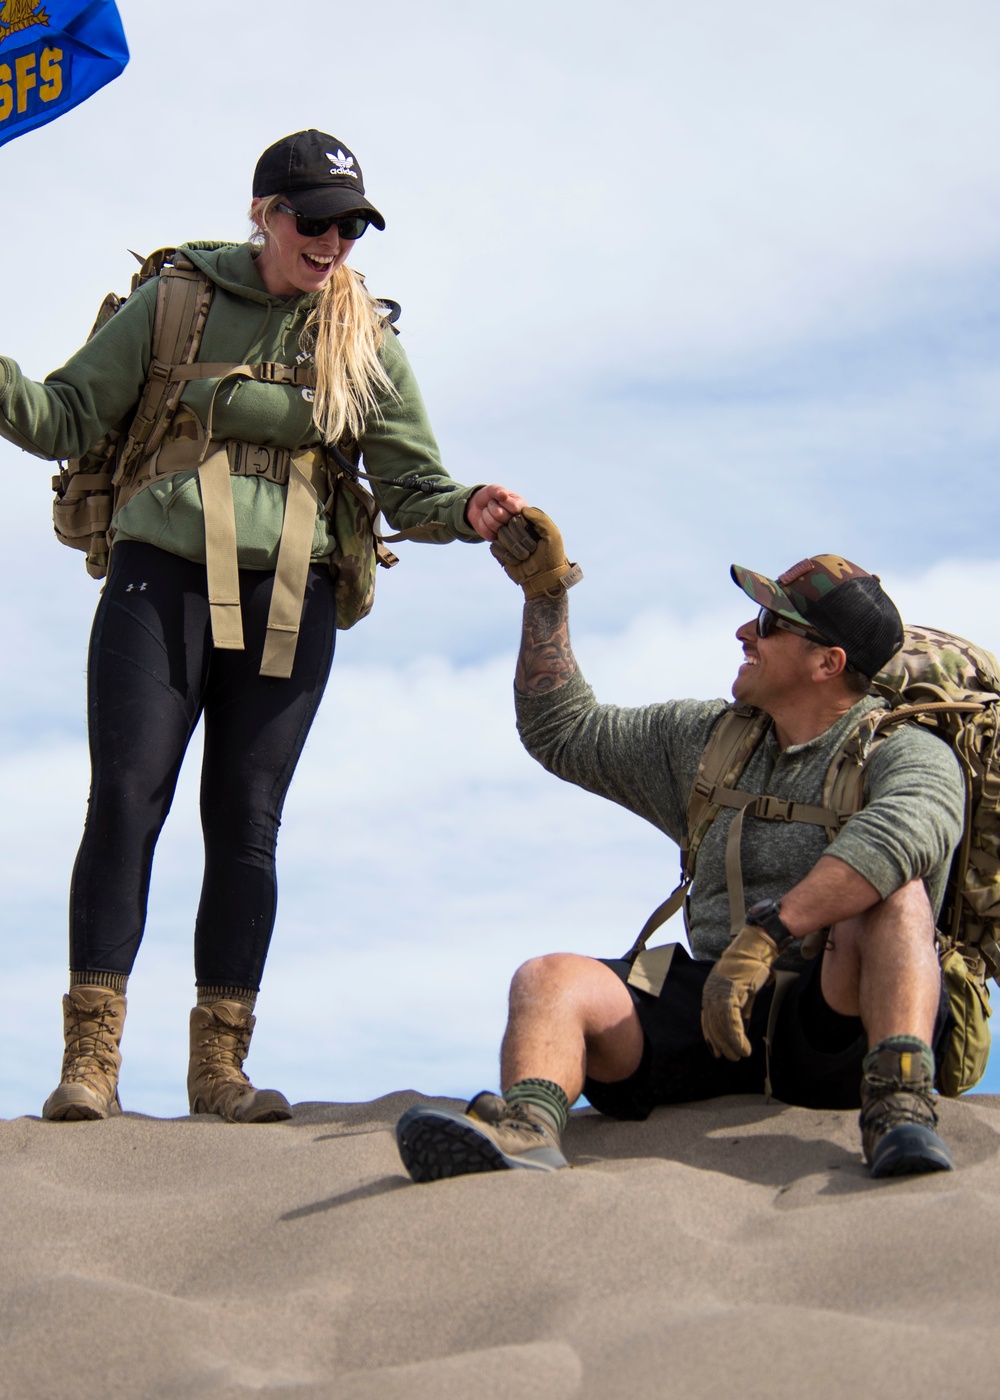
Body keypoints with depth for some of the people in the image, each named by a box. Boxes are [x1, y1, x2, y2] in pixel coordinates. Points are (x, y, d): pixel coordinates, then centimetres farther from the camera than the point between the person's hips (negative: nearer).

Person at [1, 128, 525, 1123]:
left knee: (245, 823, 0)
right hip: (162, 580, -2)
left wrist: (470, 513, -13)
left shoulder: (366, 340, 10)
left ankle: (219, 1064, 5)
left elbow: (410, 488, 9)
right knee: (125, 804, -10)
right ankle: (90, 1059, -9)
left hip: (289, 602, 2)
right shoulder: (177, 301, 5)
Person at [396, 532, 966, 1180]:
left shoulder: (909, 753, -1)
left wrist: (765, 935, -35)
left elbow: (904, 832, -26)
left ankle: (899, 1108, -50)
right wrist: (546, 590, 22)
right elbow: (563, 733, 30)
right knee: (548, 981, -20)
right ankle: (526, 1130, -51)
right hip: (711, 1008, 5)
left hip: (842, 1017, -5)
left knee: (890, 893, -33)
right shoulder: (707, 740, 22)